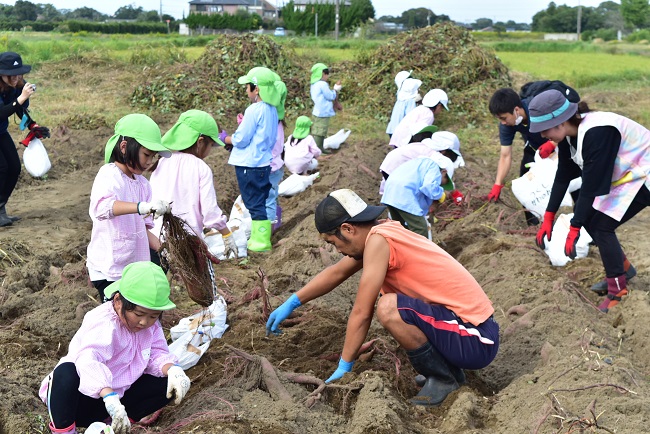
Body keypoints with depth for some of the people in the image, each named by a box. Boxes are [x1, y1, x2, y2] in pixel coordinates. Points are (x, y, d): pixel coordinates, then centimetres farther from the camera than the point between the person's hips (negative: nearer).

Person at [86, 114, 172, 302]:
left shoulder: (142, 184, 8)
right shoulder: (109, 175, -14)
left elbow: (143, 229, 11)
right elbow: (101, 207, -36)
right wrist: (141, 206, -50)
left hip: (135, 268, 7)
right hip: (110, 271, -7)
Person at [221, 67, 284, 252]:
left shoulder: (254, 110, -17)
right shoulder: (271, 110, 9)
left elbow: (240, 140, -15)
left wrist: (224, 138, 1)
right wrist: (244, 125, 15)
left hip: (249, 165, -9)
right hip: (264, 162, 9)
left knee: (254, 204, -1)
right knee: (259, 203, 16)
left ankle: (261, 242, 4)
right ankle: (258, 237, 25)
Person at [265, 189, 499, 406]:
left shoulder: (378, 240, -18)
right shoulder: (386, 231, 8)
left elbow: (361, 313, -15)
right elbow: (337, 273, 21)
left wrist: (343, 368, -5)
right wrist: (291, 304, 21)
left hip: (475, 342, -9)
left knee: (389, 308, -26)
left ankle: (444, 379, -4)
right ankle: (447, 367, 16)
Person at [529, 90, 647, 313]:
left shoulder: (596, 133, -33)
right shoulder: (569, 133, -7)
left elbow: (591, 186, -30)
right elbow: (563, 176, 1)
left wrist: (574, 229, -23)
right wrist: (548, 218, 1)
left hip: (642, 175, -9)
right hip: (622, 174, 9)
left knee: (601, 225, -12)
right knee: (587, 216, 4)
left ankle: (617, 288, 5)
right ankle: (622, 268, 23)